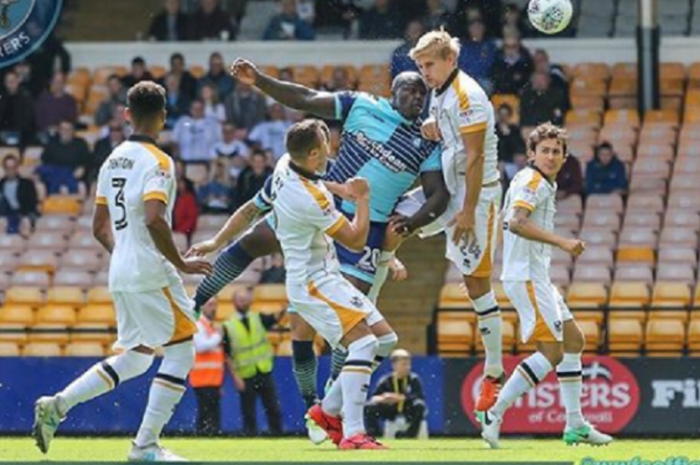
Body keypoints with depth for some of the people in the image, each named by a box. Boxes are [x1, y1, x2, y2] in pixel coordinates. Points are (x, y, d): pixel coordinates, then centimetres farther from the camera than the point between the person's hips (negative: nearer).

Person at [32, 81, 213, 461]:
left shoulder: (113, 160, 13)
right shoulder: (157, 162, -12)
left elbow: (99, 227, 18)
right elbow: (155, 220, -25)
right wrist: (181, 263, -16)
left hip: (121, 274, 9)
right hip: (151, 274, -8)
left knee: (135, 358, 18)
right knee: (181, 351, -1)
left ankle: (56, 406, 10)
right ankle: (146, 444, -5)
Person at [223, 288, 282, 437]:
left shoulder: (259, 319, 8)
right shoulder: (228, 327, -1)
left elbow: (275, 319, -12)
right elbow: (227, 356, -1)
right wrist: (235, 377, -9)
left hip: (264, 373, 2)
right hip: (245, 377, -2)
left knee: (273, 408, 2)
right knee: (248, 412, 2)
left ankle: (277, 435, 7)